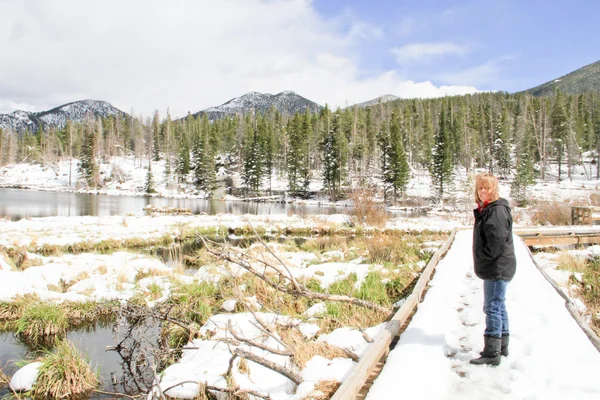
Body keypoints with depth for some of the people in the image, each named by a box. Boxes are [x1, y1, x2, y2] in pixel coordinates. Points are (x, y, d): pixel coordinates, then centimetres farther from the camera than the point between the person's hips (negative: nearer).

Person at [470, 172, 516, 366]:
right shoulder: (485, 210, 15)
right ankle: (502, 346, 29)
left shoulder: (497, 210, -17)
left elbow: (497, 241, -24)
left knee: (493, 308, -7)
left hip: (497, 268, -11)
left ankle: (492, 352, -2)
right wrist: (482, 262, 13)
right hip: (494, 268, 11)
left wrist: (483, 258, -13)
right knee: (499, 307, 17)